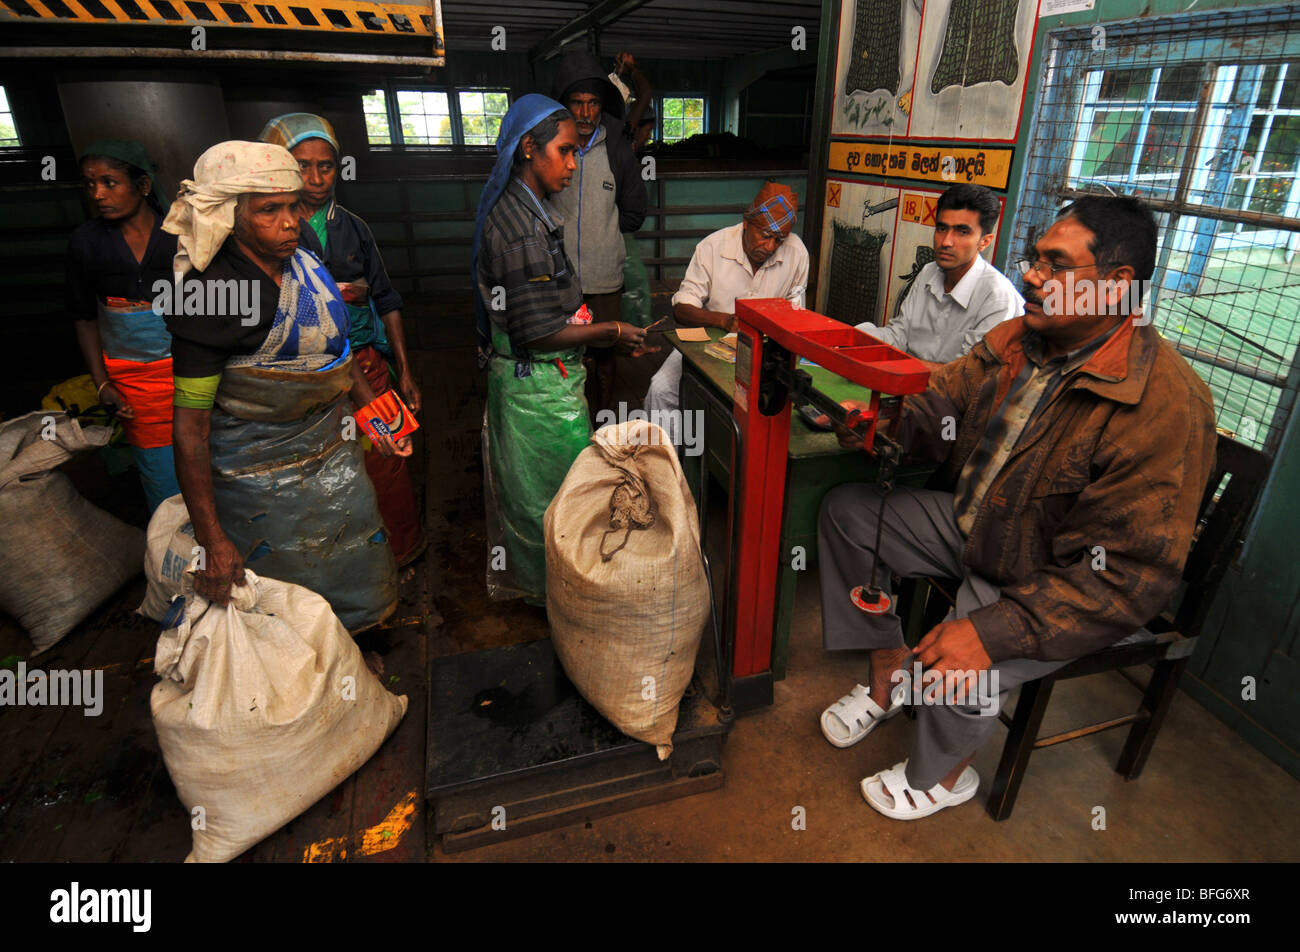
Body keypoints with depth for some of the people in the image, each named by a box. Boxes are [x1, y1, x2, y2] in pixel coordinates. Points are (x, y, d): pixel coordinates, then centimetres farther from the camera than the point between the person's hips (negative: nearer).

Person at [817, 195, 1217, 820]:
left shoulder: (1166, 406, -28)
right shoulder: (1017, 336, -6)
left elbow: (1128, 575, -29)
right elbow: (943, 404, 0)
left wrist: (993, 632, -35)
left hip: (1051, 587, -7)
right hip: (972, 526, 8)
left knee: (958, 669, -28)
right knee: (845, 510, 2)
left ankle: (944, 776, 12)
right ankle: (886, 678, 14)